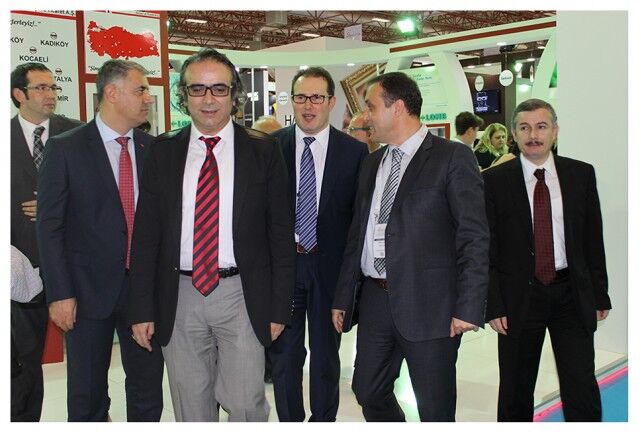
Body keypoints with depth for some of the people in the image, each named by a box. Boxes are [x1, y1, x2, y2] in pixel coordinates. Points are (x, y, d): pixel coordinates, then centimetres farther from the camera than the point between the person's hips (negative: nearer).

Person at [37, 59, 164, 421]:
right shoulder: (65, 149, -5)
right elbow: (50, 226, -5)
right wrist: (60, 294, -9)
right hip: (90, 289, -2)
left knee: (149, 386, 12)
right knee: (87, 395, 13)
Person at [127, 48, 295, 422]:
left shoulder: (263, 150, -1)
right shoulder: (163, 151, 4)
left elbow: (282, 232, 0)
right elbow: (146, 233, 5)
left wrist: (280, 307, -2)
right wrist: (142, 308, 2)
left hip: (242, 296, -2)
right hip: (180, 297, 2)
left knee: (246, 405, 1)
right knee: (191, 410, 14)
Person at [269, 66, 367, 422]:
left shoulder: (355, 150, -2)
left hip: (330, 266, 0)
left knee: (326, 355, 14)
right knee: (284, 355, 12)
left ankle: (323, 421, 33)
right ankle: (290, 421, 31)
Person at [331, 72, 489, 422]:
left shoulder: (453, 158, -6)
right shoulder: (371, 163, 14)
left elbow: (474, 237, -11)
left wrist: (468, 307, -16)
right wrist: (343, 297, 14)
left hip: (428, 305, -6)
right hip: (375, 300, 6)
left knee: (435, 409, 6)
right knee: (368, 392, 15)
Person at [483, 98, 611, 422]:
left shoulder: (581, 174, 4)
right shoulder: (495, 180, -3)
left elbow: (593, 239, 8)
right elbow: (486, 249, -3)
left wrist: (599, 295, 6)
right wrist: (493, 305, -7)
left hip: (572, 295, 2)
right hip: (519, 295, -1)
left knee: (582, 392, 2)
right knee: (515, 392, 11)